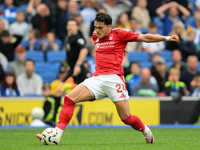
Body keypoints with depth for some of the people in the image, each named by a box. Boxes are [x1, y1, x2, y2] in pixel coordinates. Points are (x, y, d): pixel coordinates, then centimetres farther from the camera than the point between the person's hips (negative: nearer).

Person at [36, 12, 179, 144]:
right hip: (97, 78, 5)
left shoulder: (119, 34, 0)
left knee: (126, 118, -6)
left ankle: (146, 130, 26)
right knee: (69, 98, -15)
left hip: (114, 78, -5)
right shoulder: (95, 36, 16)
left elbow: (144, 37, 2)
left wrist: (167, 38, -2)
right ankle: (57, 133, -20)